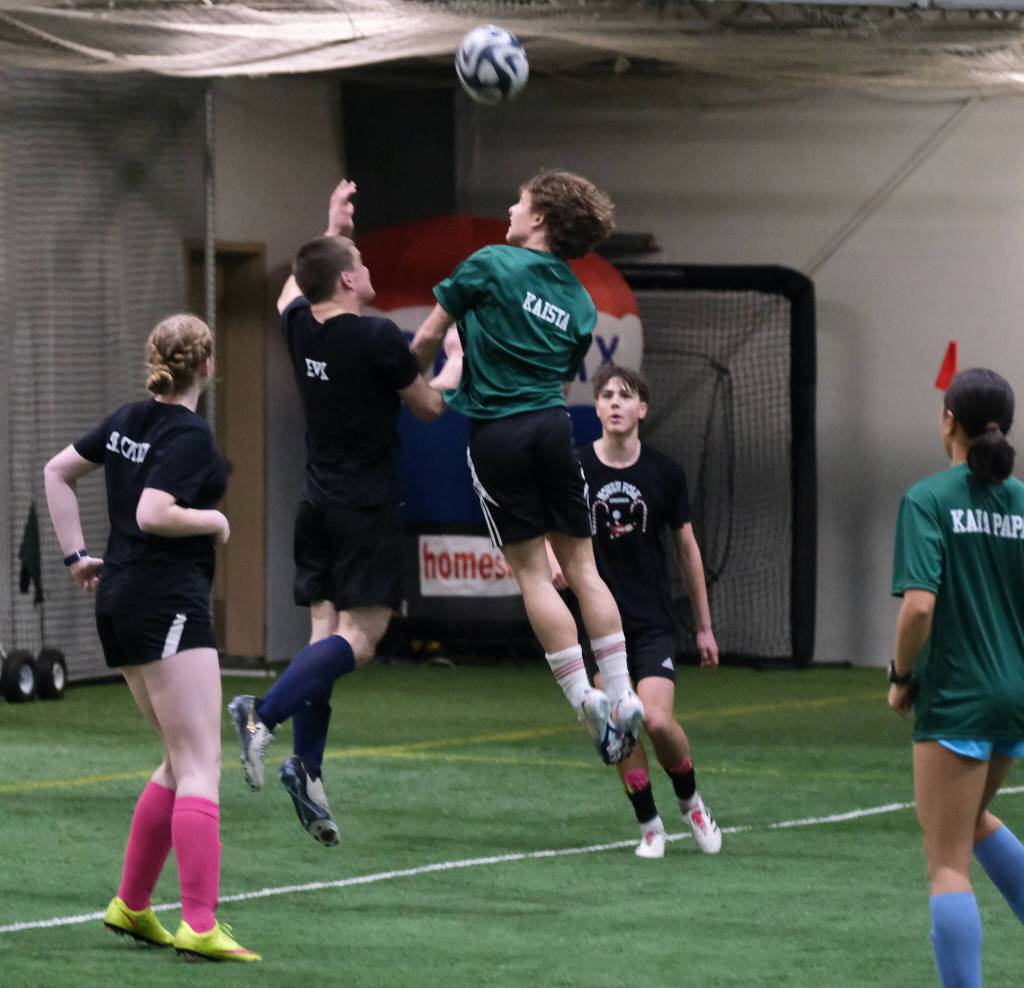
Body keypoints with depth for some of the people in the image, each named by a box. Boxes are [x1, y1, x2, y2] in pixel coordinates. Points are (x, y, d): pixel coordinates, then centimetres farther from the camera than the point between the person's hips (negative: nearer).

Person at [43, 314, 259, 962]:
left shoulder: (130, 420, 11)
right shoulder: (190, 434, -14)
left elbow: (57, 472, 19)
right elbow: (153, 515, -24)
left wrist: (77, 554, 17)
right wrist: (215, 520, -8)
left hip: (119, 595, 9)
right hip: (168, 599, -9)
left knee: (183, 760, 17)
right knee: (201, 767, -11)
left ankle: (131, 905, 18)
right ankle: (200, 926, -18)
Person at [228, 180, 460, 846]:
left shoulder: (300, 329, 4)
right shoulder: (378, 340, -15)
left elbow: (292, 290, 30)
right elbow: (429, 408, -2)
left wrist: (331, 230, 39)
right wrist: (457, 366, 16)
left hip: (319, 507, 7)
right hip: (367, 509, -7)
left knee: (326, 632, 7)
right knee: (361, 636, -10)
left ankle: (307, 766, -4)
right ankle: (265, 713, -28)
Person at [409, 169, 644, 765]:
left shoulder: (491, 265, -3)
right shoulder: (580, 302, 13)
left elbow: (427, 341, 2)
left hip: (496, 431, -4)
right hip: (554, 425, 4)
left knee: (532, 570, 0)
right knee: (581, 564, 9)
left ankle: (584, 698, -4)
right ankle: (621, 697, 4)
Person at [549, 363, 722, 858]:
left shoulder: (664, 472, -2)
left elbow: (687, 548, 6)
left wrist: (704, 626, 8)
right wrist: (555, 560, -20)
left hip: (653, 618, -1)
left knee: (657, 721, -14)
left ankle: (690, 800, 13)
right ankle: (649, 823, 14)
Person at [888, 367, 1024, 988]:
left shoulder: (929, 499, -12)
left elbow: (919, 605, -22)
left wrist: (901, 677, -7)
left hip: (955, 698, -6)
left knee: (949, 864, -1)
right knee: (974, 820, 30)